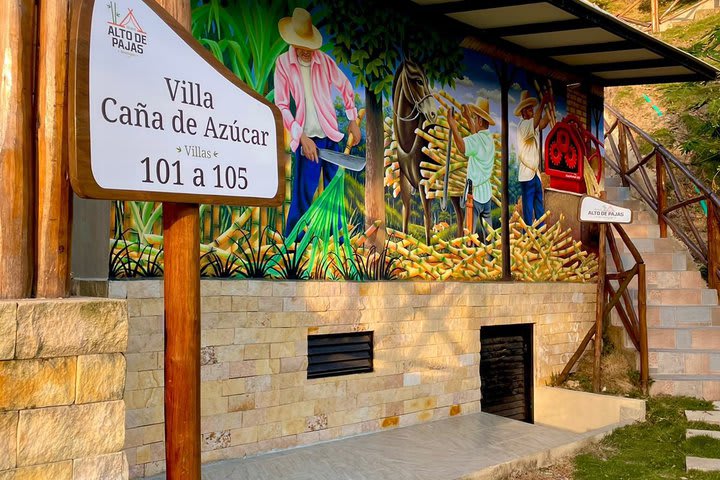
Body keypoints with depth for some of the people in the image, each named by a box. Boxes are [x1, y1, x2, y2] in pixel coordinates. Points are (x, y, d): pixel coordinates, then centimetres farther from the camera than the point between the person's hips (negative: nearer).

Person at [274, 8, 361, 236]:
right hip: (308, 139, -3)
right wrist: (302, 138, -12)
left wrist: (353, 121, 14)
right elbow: (281, 106, -6)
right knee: (304, 194, -7)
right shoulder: (283, 63, -4)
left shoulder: (324, 60, 2)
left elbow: (346, 87, 17)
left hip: (331, 135, 3)